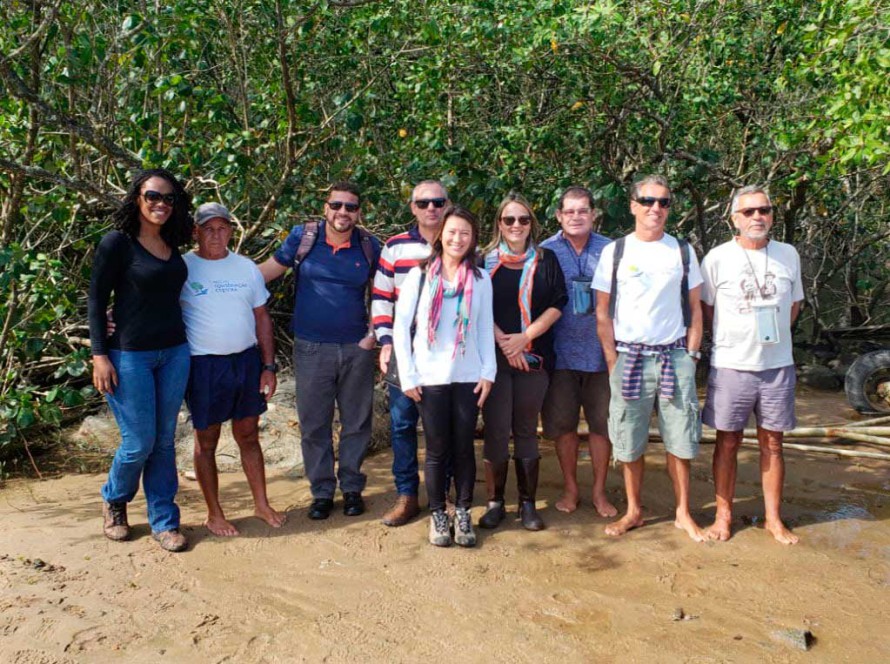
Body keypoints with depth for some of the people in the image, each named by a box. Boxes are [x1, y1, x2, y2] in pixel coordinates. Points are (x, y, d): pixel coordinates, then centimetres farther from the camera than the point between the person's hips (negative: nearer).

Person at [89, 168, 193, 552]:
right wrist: (100, 355, -12)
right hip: (130, 357, -5)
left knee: (164, 441, 9)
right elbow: (96, 300, -7)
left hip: (174, 354, 5)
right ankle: (113, 501, 30)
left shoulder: (172, 247, 9)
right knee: (139, 442, 0)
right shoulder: (118, 243, -7)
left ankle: (163, 521, 21)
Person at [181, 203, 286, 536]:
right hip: (204, 366, -3)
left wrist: (269, 365, 6)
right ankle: (214, 514, 21)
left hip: (247, 360, 4)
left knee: (249, 435, 14)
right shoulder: (182, 268, -5)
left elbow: (262, 318, 9)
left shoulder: (247, 267, 7)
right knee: (207, 440, 7)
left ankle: (261, 504, 27)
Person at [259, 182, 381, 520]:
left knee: (356, 422, 10)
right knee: (314, 424, 7)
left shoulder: (369, 245, 0)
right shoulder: (304, 236, -3)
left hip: (356, 349, 1)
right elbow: (268, 270, 1)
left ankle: (352, 487, 26)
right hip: (312, 348, -1)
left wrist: (373, 333, 1)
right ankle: (322, 491, 22)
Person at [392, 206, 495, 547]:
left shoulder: (480, 279, 4)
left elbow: (486, 328, 7)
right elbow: (401, 326, -1)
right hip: (430, 378, -1)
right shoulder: (419, 275, -1)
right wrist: (407, 375, -6)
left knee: (464, 448, 7)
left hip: (468, 377, 1)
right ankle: (437, 514, 19)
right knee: (438, 449, 5)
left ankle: (463, 513, 20)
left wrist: (488, 372, 0)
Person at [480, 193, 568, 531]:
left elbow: (557, 304, 1)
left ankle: (528, 503, 14)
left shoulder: (546, 260, 9)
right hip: (494, 357, -1)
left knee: (526, 430, 6)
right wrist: (503, 342, -13)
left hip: (534, 358, 1)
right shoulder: (486, 261, 6)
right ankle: (495, 502, 10)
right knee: (496, 430, -1)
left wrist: (524, 337, -10)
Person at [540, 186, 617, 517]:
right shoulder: (545, 252, 0)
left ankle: (599, 490, 24)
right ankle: (570, 487, 26)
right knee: (563, 424, 8)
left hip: (601, 352, 1)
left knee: (602, 423, 8)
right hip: (560, 352, 0)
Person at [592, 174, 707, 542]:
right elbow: (602, 312, 3)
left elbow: (695, 308, 9)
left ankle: (683, 513, 19)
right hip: (628, 357, -1)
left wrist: (691, 355, 1)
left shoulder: (683, 251, 6)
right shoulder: (614, 252, 2)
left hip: (674, 357, 1)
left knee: (679, 441, 4)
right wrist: (613, 361, -3)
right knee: (630, 443, 5)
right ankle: (633, 511, 21)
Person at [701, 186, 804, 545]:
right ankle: (724, 515, 18)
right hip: (731, 365, -2)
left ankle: (774, 519, 22)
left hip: (778, 366, 2)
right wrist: (737, 339, 2)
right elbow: (705, 309, 4)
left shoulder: (789, 255, 4)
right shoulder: (717, 258, -5)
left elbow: (794, 304, 16)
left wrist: (772, 336, 7)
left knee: (772, 444, 10)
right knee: (727, 442, 6)